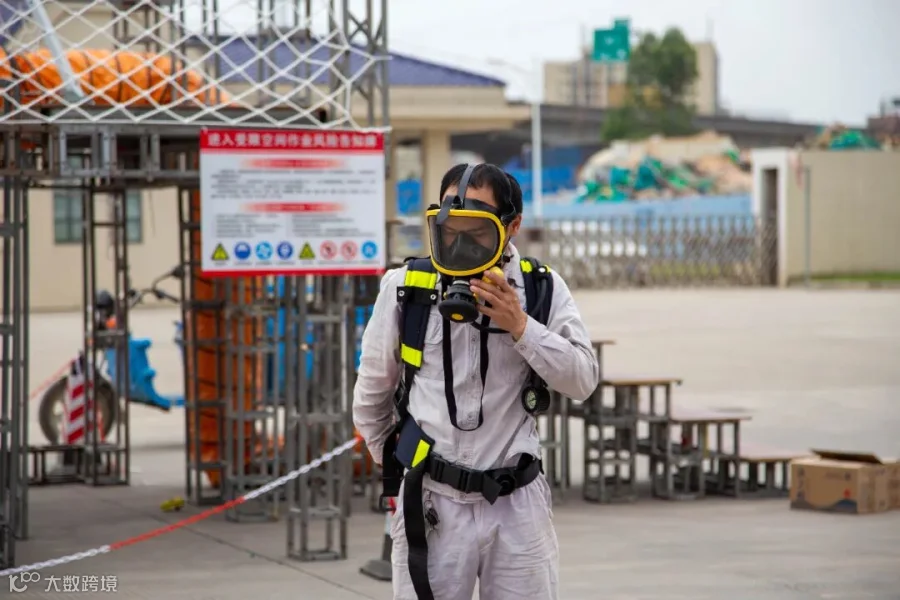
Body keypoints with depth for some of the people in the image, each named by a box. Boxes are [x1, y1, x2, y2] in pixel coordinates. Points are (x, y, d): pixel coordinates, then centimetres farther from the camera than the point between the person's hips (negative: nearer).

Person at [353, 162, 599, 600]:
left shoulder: (542, 289, 0)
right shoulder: (405, 287, -2)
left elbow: (583, 382, -6)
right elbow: (373, 393, 11)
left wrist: (520, 327, -17)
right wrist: (392, 462, 22)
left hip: (518, 503, 1)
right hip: (430, 503, -1)